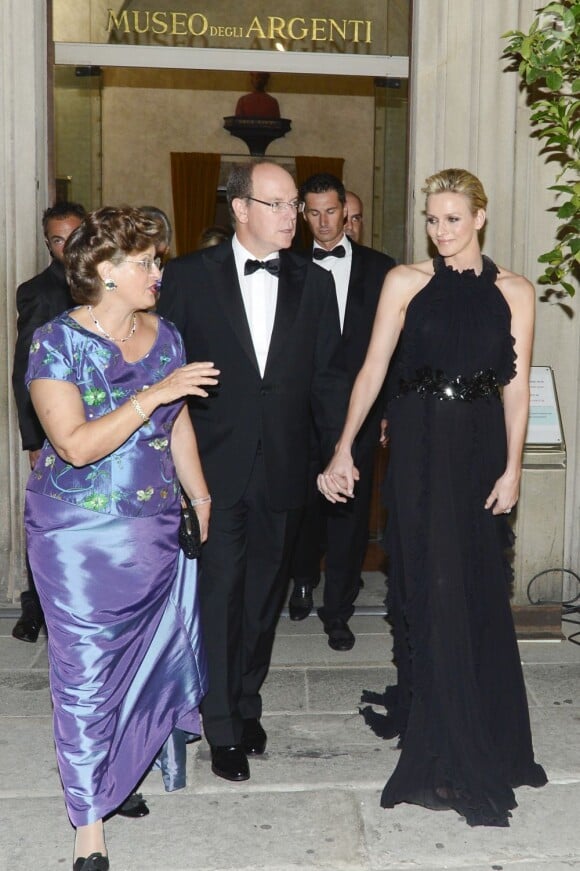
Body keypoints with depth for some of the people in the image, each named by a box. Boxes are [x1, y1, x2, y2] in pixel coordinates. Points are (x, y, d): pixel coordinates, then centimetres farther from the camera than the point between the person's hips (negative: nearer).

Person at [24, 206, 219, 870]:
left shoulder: (164, 336, 5)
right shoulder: (56, 343, -12)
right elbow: (76, 446, -21)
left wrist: (202, 500, 13)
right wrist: (155, 393, -25)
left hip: (155, 528, 5)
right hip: (79, 536, -5)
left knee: (148, 652, 12)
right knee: (86, 671, 1)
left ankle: (126, 766, 40)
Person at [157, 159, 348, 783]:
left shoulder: (313, 283, 5)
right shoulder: (189, 277, -2)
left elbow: (328, 376, 6)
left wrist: (342, 451, -2)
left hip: (282, 469, 3)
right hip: (212, 468, -3)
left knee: (264, 595, 14)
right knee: (218, 595, 2)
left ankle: (246, 704, 33)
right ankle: (223, 729, 17)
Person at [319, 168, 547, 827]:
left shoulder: (514, 292, 5)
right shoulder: (405, 281, 2)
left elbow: (517, 386, 2)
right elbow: (373, 368, -2)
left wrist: (512, 466, -5)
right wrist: (344, 450, -8)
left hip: (481, 447, 1)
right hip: (419, 445, -1)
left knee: (478, 586, 8)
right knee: (429, 582, 1)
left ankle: (481, 732, 29)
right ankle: (441, 742, 14)